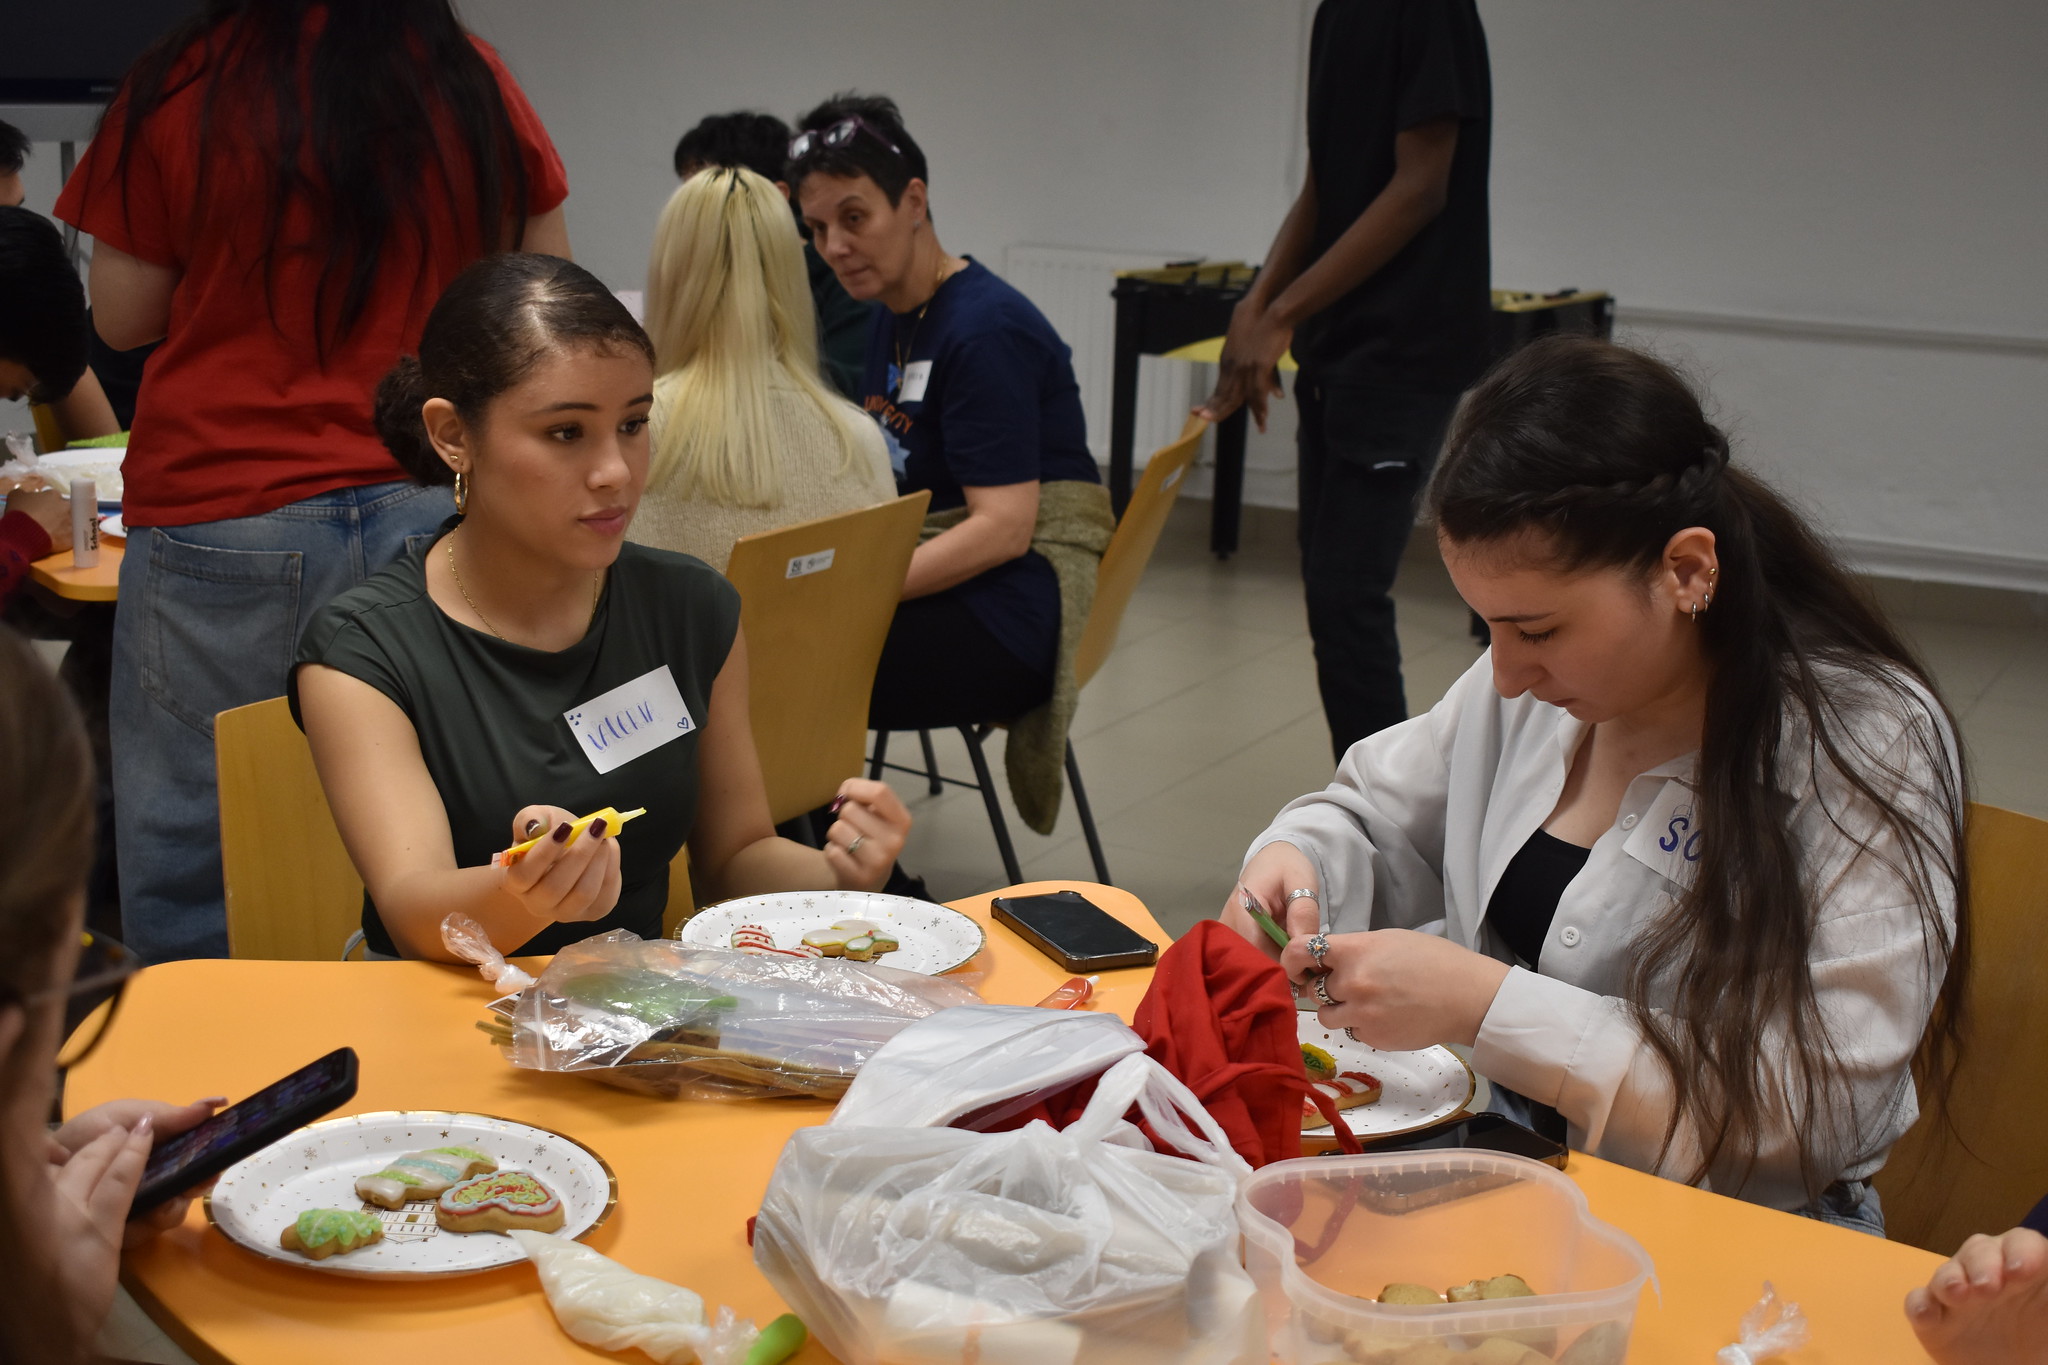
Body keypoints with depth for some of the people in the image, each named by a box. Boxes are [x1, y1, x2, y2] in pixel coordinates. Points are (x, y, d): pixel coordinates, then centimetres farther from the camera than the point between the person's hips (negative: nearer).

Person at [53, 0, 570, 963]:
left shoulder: (173, 93, -4)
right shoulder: (474, 84, 1)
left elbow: (120, 319, 5)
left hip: (218, 514, -2)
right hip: (431, 510, 3)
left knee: (191, 858, 9)